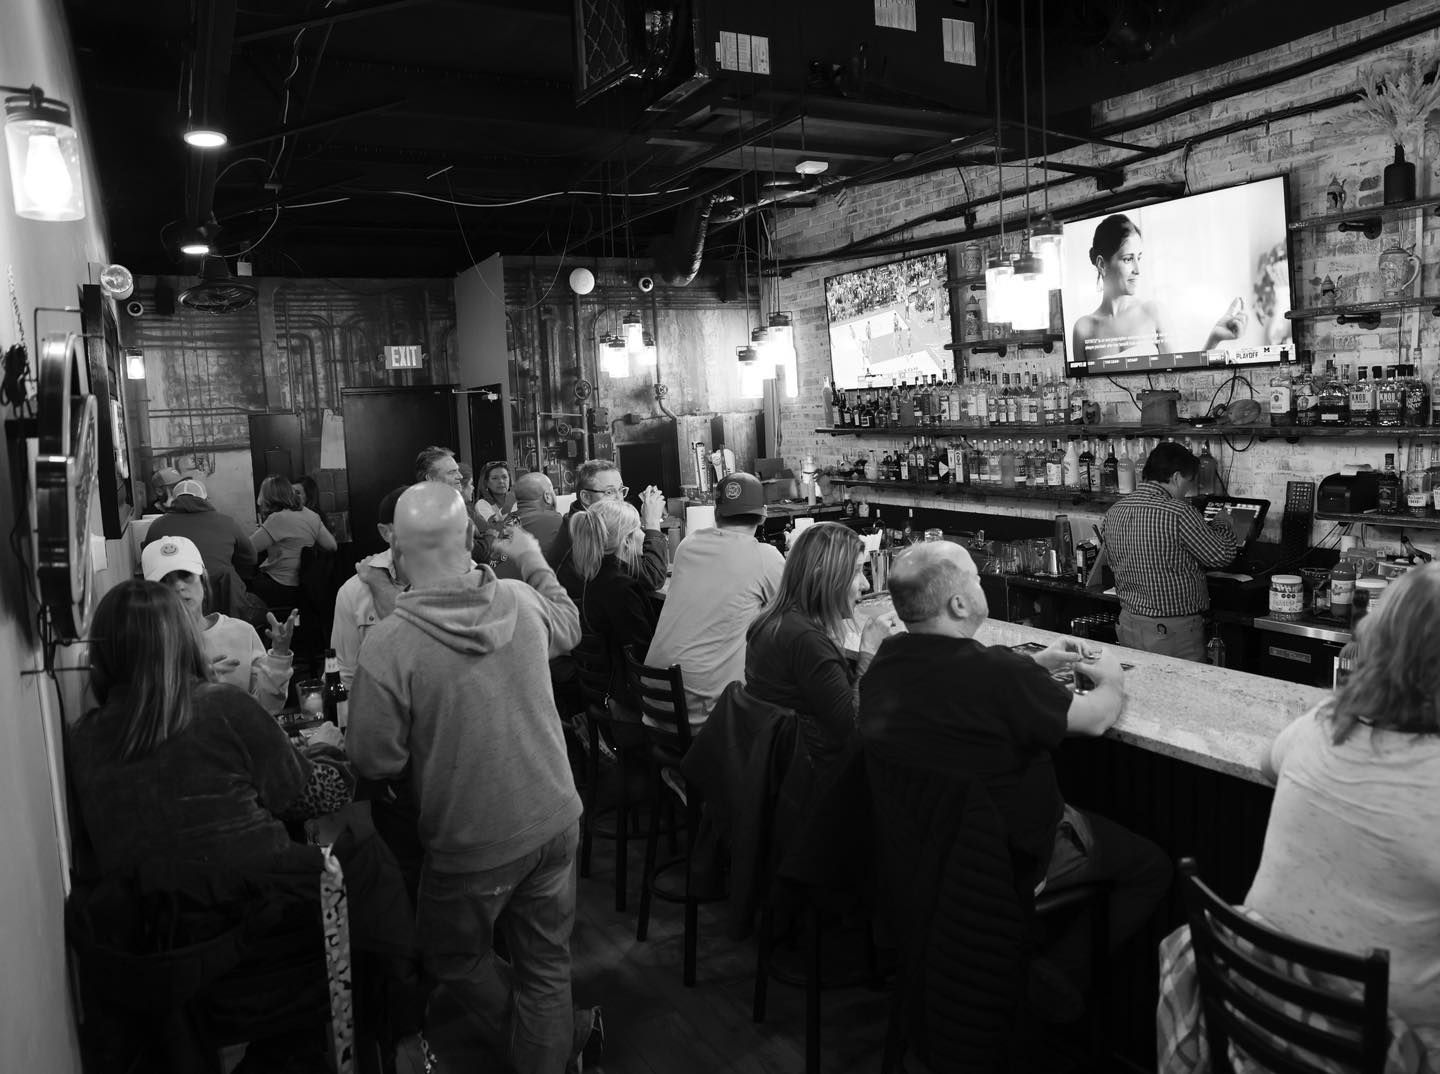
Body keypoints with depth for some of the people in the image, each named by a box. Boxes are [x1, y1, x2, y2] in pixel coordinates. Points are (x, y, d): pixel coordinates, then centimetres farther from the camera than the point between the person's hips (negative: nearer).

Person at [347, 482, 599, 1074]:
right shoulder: (523, 599, -9)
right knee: (546, 963, 19)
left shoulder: (388, 643, -22)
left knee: (456, 958, 25)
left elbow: (375, 760, -15)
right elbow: (569, 629, 15)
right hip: (554, 820, 4)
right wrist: (536, 561, 27)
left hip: (476, 845, -4)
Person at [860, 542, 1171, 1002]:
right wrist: (1112, 679, 9)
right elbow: (1096, 718, -13)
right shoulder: (999, 674, -30)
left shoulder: (887, 659, -8)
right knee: (1152, 865, 11)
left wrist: (1036, 664, 14)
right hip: (1007, 861, -8)